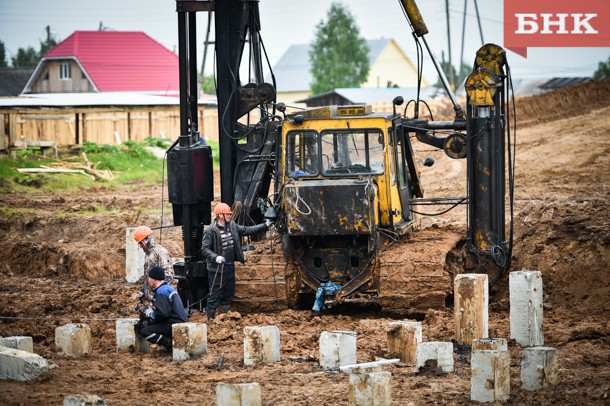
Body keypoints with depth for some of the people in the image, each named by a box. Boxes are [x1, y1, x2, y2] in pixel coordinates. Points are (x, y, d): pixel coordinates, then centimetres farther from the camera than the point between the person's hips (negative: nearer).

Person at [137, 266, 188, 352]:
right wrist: (152, 307, 14)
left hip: (174, 326, -10)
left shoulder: (161, 292, -15)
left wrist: (150, 314, -5)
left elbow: (163, 313, -22)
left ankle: (170, 344, -16)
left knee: (145, 332, -15)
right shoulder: (168, 288, 19)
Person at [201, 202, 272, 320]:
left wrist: (265, 226, 9)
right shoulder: (210, 231, -15)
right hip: (217, 268, -8)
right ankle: (211, 318, 2)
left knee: (229, 293, 16)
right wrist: (215, 257, -30)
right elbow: (205, 248, -15)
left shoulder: (232, 226, 7)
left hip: (230, 266, 8)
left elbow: (247, 230, 12)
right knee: (215, 294, -4)